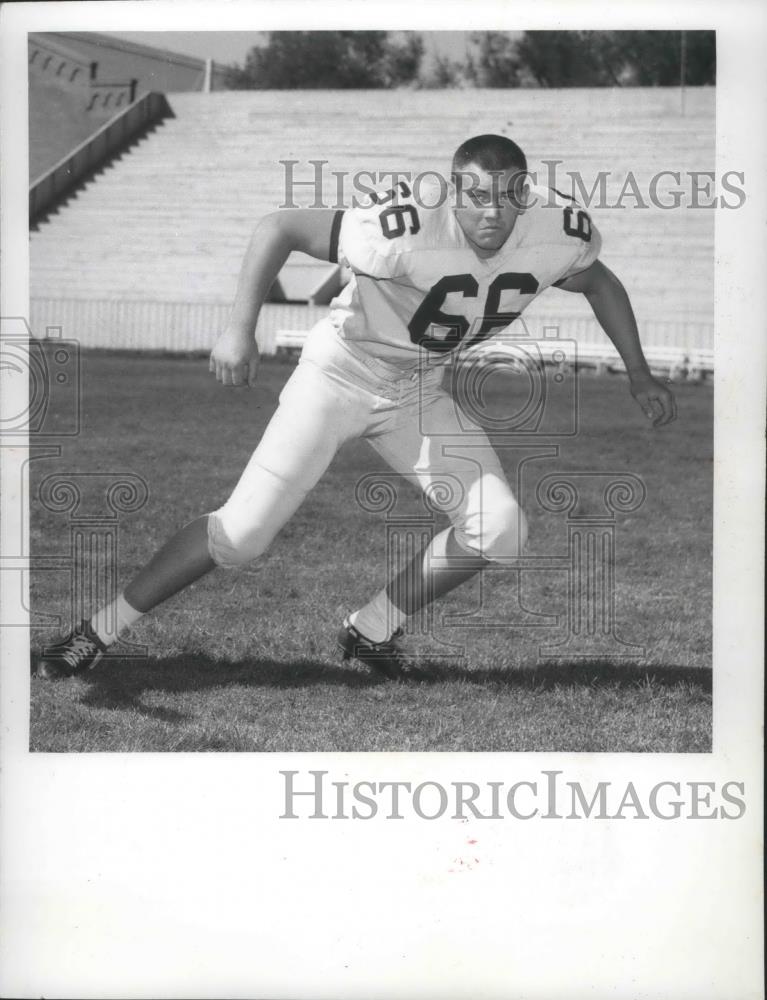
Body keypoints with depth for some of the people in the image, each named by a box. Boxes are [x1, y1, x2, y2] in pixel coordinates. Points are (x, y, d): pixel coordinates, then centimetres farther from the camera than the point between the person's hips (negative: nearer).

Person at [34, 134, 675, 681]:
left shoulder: (559, 231, -17)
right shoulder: (410, 230, -33)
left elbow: (596, 280, 8)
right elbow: (280, 227, -26)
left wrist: (640, 375, 7)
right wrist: (240, 330, -33)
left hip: (418, 392, 5)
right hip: (343, 372, -5)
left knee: (501, 531, -7)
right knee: (244, 531, -13)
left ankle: (372, 632, 12)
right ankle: (99, 632, 0)